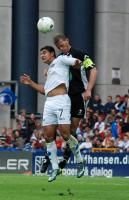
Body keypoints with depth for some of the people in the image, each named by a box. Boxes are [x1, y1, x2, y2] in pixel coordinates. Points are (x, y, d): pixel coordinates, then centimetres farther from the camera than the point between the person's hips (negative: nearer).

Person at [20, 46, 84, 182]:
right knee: (48, 137, -1)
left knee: (65, 134, -15)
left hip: (61, 101, -8)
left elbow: (78, 63, -1)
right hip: (49, 104, 8)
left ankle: (79, 161, 3)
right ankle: (55, 168, 4)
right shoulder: (49, 70, 30)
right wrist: (30, 83, 28)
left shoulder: (60, 60, 8)